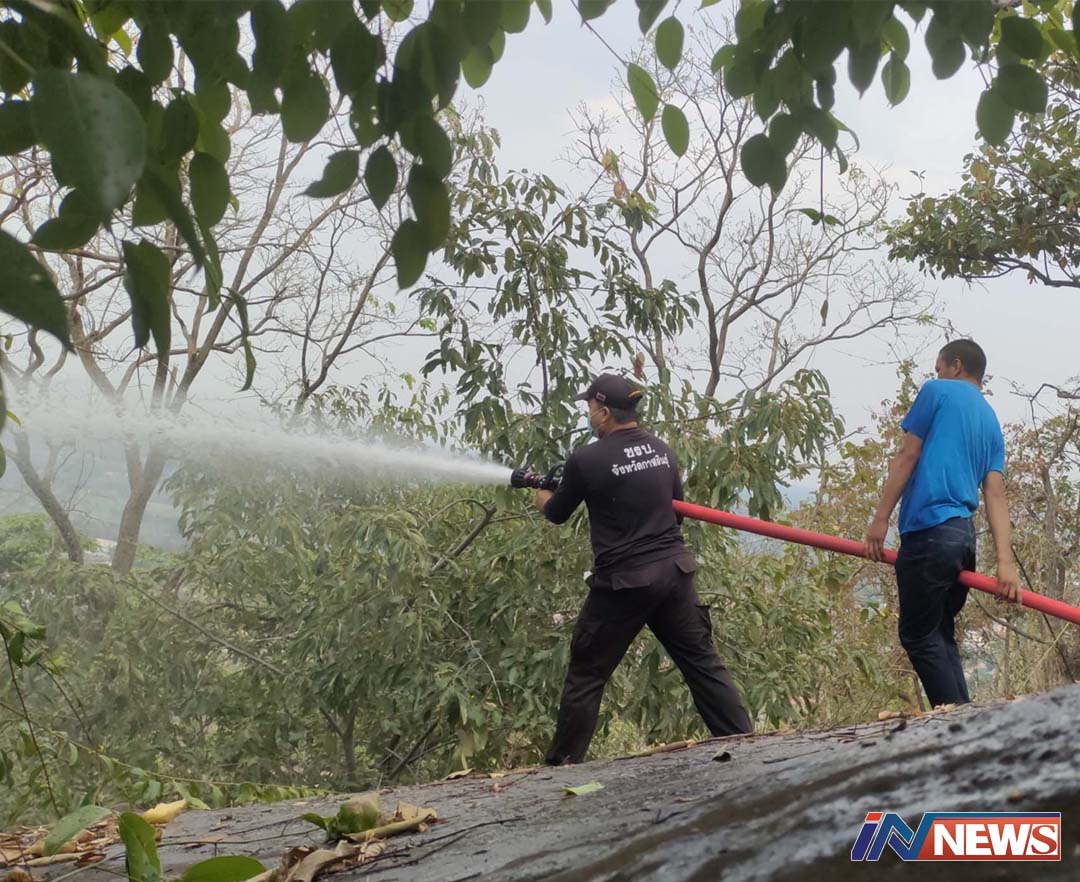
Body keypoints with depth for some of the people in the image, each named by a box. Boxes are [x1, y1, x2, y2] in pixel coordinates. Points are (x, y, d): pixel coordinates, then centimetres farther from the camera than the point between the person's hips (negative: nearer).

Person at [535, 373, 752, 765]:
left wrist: (543, 496, 29)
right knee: (703, 662, 12)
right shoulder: (662, 450, 7)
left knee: (586, 676, 7)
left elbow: (557, 514, 7)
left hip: (623, 582, -5)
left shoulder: (586, 460, -10)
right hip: (674, 572, 5)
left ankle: (562, 764, 14)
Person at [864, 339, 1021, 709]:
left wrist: (881, 519, -4)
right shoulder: (992, 421, 22)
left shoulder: (937, 391, 4)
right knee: (940, 636, 15)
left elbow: (907, 457, -3)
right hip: (965, 536, 8)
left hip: (928, 529, -8)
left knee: (918, 636, -3)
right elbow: (995, 494, 11)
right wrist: (1005, 561, 2)